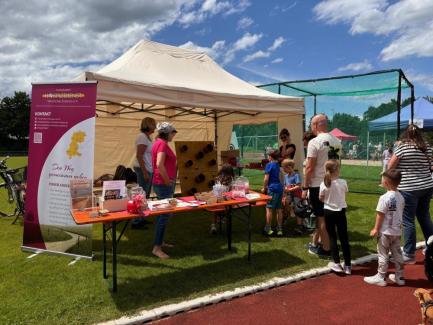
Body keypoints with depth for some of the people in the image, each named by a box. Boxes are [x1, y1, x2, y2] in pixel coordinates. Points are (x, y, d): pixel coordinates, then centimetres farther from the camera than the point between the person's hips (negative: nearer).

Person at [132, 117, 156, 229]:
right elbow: (139, 156, -19)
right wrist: (145, 172, -21)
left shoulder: (147, 137, 15)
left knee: (145, 196, 15)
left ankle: (141, 219, 25)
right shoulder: (142, 137, -13)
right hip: (144, 169, -10)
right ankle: (136, 221, 4)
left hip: (149, 170, 10)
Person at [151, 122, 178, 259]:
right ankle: (156, 248, 0)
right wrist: (167, 180, -20)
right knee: (165, 214, -6)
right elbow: (159, 164, -30)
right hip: (164, 185, -10)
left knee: (163, 213, 17)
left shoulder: (159, 142, 14)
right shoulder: (162, 144, -16)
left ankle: (160, 241, 28)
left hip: (162, 184, 10)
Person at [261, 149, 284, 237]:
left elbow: (266, 178, -11)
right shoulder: (277, 165, 14)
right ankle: (279, 229, 17)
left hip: (272, 189, -8)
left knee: (269, 208, -1)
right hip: (280, 187, 8)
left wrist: (264, 188, 2)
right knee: (279, 209, 10)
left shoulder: (269, 165, -8)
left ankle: (268, 229, 3)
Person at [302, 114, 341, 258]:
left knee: (322, 217, 3)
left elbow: (310, 167, -16)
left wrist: (305, 187, -10)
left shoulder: (314, 142, -15)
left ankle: (326, 249, 14)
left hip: (317, 185, -7)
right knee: (322, 215, 18)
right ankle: (315, 243, 31)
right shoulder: (337, 142, 8)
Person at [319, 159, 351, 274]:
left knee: (332, 237, 11)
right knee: (344, 238, 9)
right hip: (340, 212, 1)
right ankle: (348, 265, 15)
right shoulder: (343, 182, -11)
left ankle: (337, 263, 13)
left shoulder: (324, 184, -13)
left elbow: (321, 199, -3)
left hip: (329, 212, -1)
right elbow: (345, 192, 7)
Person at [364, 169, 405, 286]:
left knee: (383, 254, 4)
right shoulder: (401, 197, 1)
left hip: (386, 232, -7)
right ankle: (399, 277, 28)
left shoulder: (385, 198, -21)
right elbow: (400, 213, 10)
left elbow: (380, 215, -18)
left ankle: (381, 277, 14)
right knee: (397, 254, 17)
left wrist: (376, 229, -9)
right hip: (397, 231, 7)